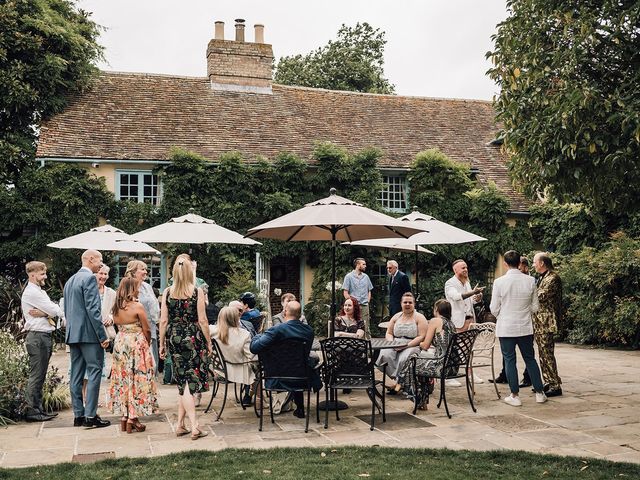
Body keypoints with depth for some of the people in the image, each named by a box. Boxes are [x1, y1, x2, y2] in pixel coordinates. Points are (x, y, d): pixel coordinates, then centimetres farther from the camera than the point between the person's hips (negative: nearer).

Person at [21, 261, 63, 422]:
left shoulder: (40, 292, 20)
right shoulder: (32, 292, -11)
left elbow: (52, 310, 6)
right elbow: (55, 311, -14)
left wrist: (44, 313, -12)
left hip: (44, 336, 10)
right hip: (37, 337, -10)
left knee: (40, 376, 12)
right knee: (36, 375, -6)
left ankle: (38, 409, 17)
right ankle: (32, 411, -1)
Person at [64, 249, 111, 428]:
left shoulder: (70, 281, 18)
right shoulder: (90, 278, -10)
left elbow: (66, 310, 20)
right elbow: (93, 309, -17)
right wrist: (103, 335, -16)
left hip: (73, 334, 9)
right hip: (89, 334, -9)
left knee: (76, 375, 9)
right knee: (94, 372, -6)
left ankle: (78, 415, 12)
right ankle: (91, 416, -7)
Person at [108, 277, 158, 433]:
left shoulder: (116, 307, 4)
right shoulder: (137, 306, -14)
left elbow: (118, 326, 9)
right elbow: (147, 330, -10)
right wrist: (147, 343, 4)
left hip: (120, 344, 6)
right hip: (137, 344, -6)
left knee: (123, 380, 13)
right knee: (138, 380, 1)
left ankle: (124, 416, 16)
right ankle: (132, 419, 1)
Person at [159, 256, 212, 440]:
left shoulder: (167, 292, 0)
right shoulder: (197, 291, -7)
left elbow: (163, 320, 1)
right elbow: (202, 320, -6)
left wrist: (162, 344, 10)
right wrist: (209, 342, 3)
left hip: (174, 338, 3)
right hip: (193, 338, -2)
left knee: (183, 382, 10)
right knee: (190, 381, 3)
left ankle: (180, 425, 8)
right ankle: (194, 426, 1)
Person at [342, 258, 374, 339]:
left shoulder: (366, 277, 14)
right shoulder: (349, 276, 0)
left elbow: (369, 291, 20)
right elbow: (345, 292, -3)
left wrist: (368, 301, 7)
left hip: (365, 305, 4)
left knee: (366, 327, 1)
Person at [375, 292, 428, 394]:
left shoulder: (419, 318, 2)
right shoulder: (396, 317, 17)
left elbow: (421, 337, -7)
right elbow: (389, 333, 18)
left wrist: (407, 345, -17)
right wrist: (392, 342, -5)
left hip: (412, 346, -4)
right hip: (395, 346, 4)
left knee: (403, 358, -36)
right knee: (385, 354, -28)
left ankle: (398, 382, -17)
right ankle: (398, 380, -19)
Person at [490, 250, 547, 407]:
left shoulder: (499, 282, -12)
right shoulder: (530, 281, -5)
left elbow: (494, 309, -6)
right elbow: (535, 307, 2)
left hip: (506, 328, -2)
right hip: (525, 327, 3)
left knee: (509, 360, 6)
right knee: (530, 359, 15)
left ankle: (515, 396, 9)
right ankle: (539, 393, 20)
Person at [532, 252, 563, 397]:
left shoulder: (553, 278, -14)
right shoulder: (542, 278, 17)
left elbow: (541, 296, -20)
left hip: (546, 322, -10)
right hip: (539, 322, 10)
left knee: (547, 354, -9)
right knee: (542, 354, 14)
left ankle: (556, 386, -4)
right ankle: (548, 382, 22)